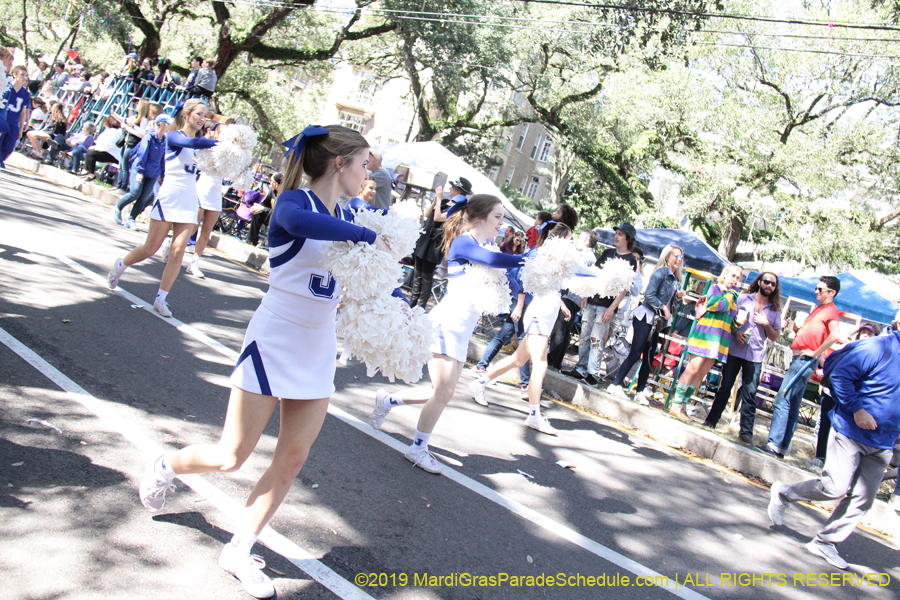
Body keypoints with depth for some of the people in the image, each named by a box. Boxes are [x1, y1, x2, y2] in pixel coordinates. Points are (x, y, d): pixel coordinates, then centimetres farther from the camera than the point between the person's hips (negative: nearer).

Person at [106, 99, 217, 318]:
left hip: (189, 203, 4)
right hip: (168, 199, -4)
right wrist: (220, 143, -36)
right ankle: (119, 266, 32)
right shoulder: (174, 136, -7)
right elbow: (190, 142, -28)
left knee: (178, 251, -5)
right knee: (150, 248, 2)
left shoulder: (200, 141, 12)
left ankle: (161, 299, 3)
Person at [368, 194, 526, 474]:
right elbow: (493, 259, -32)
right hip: (446, 324, -9)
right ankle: (418, 448, 12)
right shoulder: (463, 243, -11)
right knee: (444, 392, -5)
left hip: (461, 332, 9)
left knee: (443, 392, 13)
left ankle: (386, 401, 30)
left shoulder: (482, 247, 15)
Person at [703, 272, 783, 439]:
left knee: (750, 394, -3)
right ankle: (711, 421, 15)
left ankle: (746, 432, -1)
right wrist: (735, 332, -11)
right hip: (734, 350, -1)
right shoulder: (743, 299, 6)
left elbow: (774, 337, 10)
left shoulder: (775, 310, 10)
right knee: (725, 387, 5)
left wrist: (766, 324, -8)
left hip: (755, 356, 1)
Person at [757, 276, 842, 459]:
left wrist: (815, 352, -19)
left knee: (783, 401, -13)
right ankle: (782, 447, 14)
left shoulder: (831, 310, -8)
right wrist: (797, 329, 8)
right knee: (792, 406, 10)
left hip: (805, 360, -10)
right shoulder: (818, 309, 21)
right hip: (799, 360, 10)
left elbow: (835, 335, -25)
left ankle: (775, 444, -13)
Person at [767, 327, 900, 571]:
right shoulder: (878, 348, -13)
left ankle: (824, 542, 16)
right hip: (850, 432, -7)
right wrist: (857, 409, -18)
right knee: (836, 487, -8)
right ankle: (782, 494, 17)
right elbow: (840, 375, -15)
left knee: (862, 500, 4)